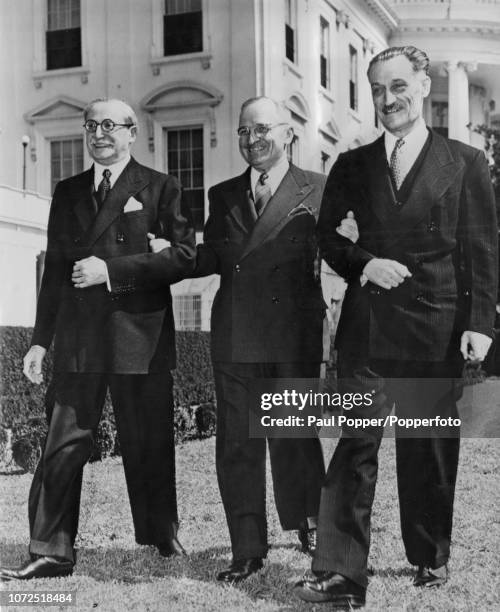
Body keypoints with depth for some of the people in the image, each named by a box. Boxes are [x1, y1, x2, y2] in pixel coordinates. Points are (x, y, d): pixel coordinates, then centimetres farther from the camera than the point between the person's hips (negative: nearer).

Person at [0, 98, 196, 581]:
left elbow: (184, 255, -7)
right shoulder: (67, 192, 17)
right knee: (63, 446, 1)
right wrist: (41, 339, 13)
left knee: (148, 446, 5)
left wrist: (111, 269, -13)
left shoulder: (159, 188, 4)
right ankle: (51, 552, 8)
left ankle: (163, 541, 21)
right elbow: (55, 268, 17)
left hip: (140, 336, -3)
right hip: (78, 338, 4)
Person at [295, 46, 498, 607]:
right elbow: (326, 233, 12)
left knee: (430, 448, 10)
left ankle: (430, 557, 30)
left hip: (436, 330, -1)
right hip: (367, 325, 1)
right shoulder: (352, 165, 9)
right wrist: (363, 264, -7)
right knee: (355, 445, -3)